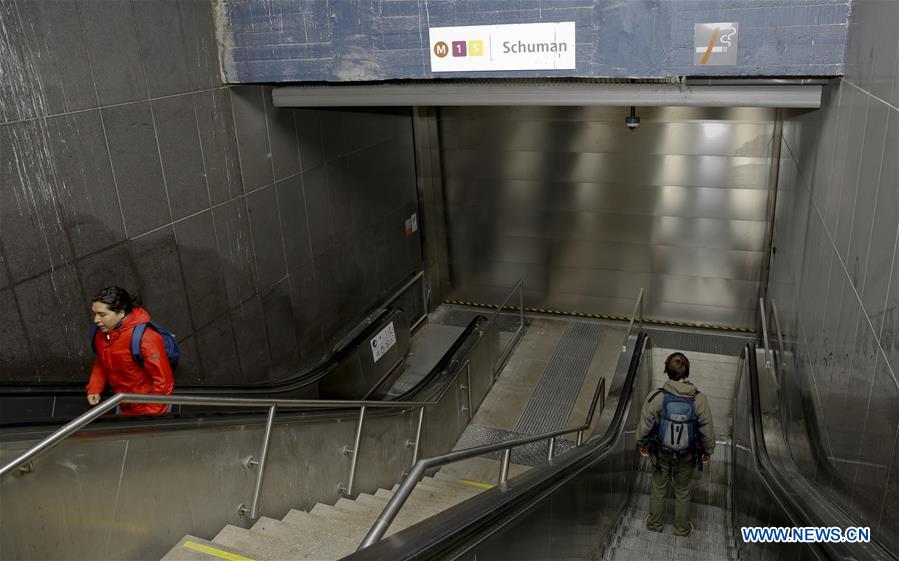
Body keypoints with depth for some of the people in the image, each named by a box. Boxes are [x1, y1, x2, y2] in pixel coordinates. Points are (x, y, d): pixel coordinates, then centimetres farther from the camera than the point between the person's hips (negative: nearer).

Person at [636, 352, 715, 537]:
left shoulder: (656, 397, -26)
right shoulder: (699, 400, -23)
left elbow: (645, 425, -13)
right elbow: (707, 429, -11)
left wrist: (642, 444, 7)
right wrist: (707, 451, 8)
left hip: (661, 454, 0)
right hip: (687, 456, 0)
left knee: (659, 489, 23)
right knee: (683, 492, 23)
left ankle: (655, 523, 44)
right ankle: (682, 528, 43)